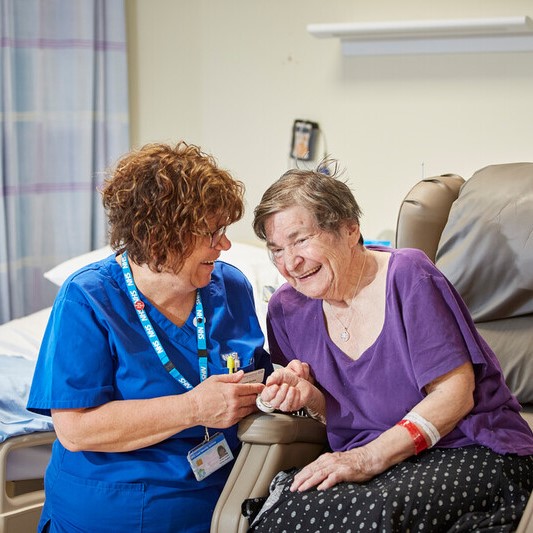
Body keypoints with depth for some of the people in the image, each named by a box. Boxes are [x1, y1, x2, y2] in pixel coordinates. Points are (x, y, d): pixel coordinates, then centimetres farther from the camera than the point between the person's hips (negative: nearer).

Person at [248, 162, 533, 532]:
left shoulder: (407, 275, -10)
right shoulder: (288, 308, 5)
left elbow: (455, 394, -12)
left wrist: (371, 457, -21)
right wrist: (312, 398, -9)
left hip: (470, 450, -3)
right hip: (364, 457, 4)